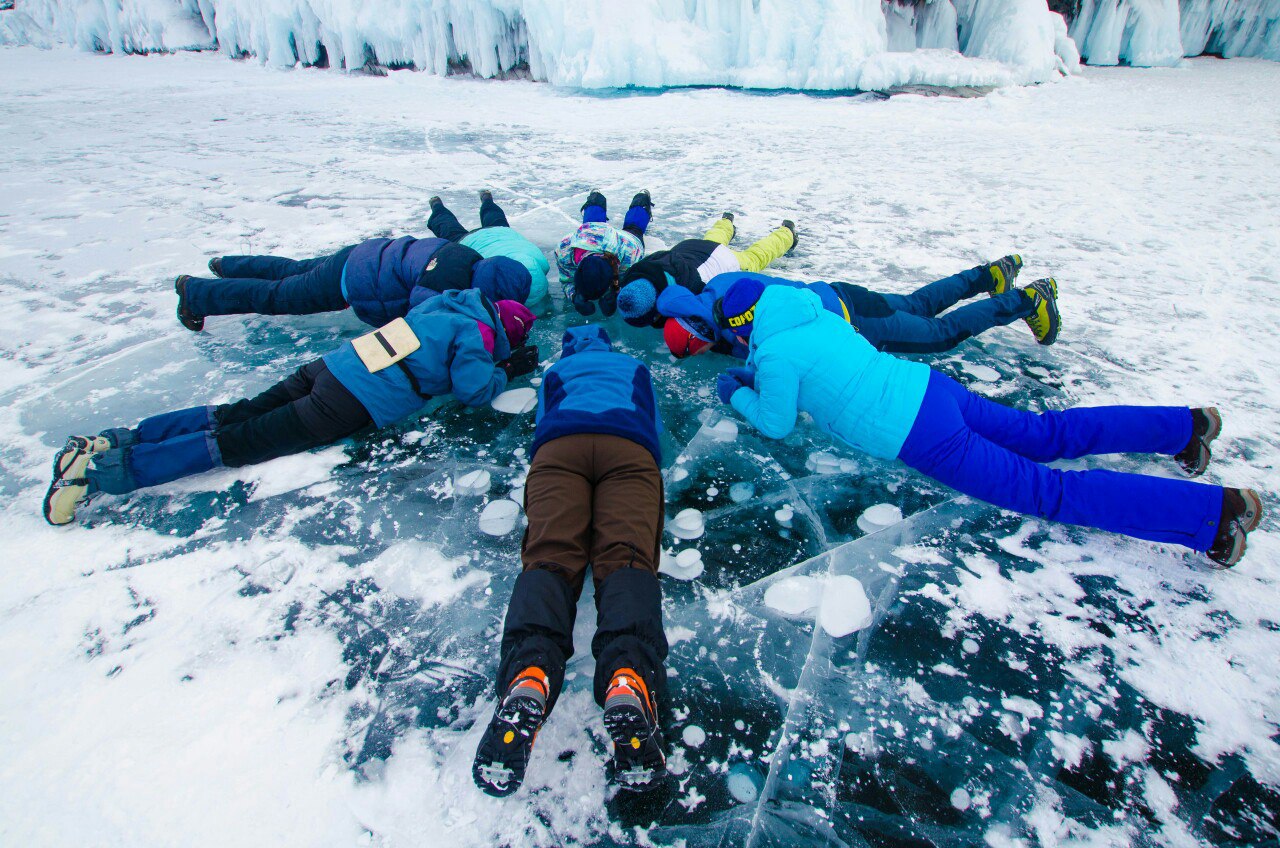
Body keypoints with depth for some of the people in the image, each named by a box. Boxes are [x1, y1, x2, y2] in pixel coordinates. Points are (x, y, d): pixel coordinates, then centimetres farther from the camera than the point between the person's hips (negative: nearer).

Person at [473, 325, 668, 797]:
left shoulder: (555, 372, 41)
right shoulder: (635, 368, 42)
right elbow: (656, 431, 44)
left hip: (559, 445, 0)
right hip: (629, 447, 0)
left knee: (549, 555, -19)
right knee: (626, 555, -22)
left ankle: (528, 675, -51)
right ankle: (629, 679, -53)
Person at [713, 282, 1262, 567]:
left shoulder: (773, 352, -12)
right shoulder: (812, 314, 13)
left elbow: (776, 424, 0)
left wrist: (737, 394, 14)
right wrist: (753, 377, 26)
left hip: (924, 440, -8)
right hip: (930, 387, 8)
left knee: (1049, 492, -6)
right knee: (1046, 436, 20)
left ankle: (1213, 511, -7)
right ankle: (1185, 424, 24)